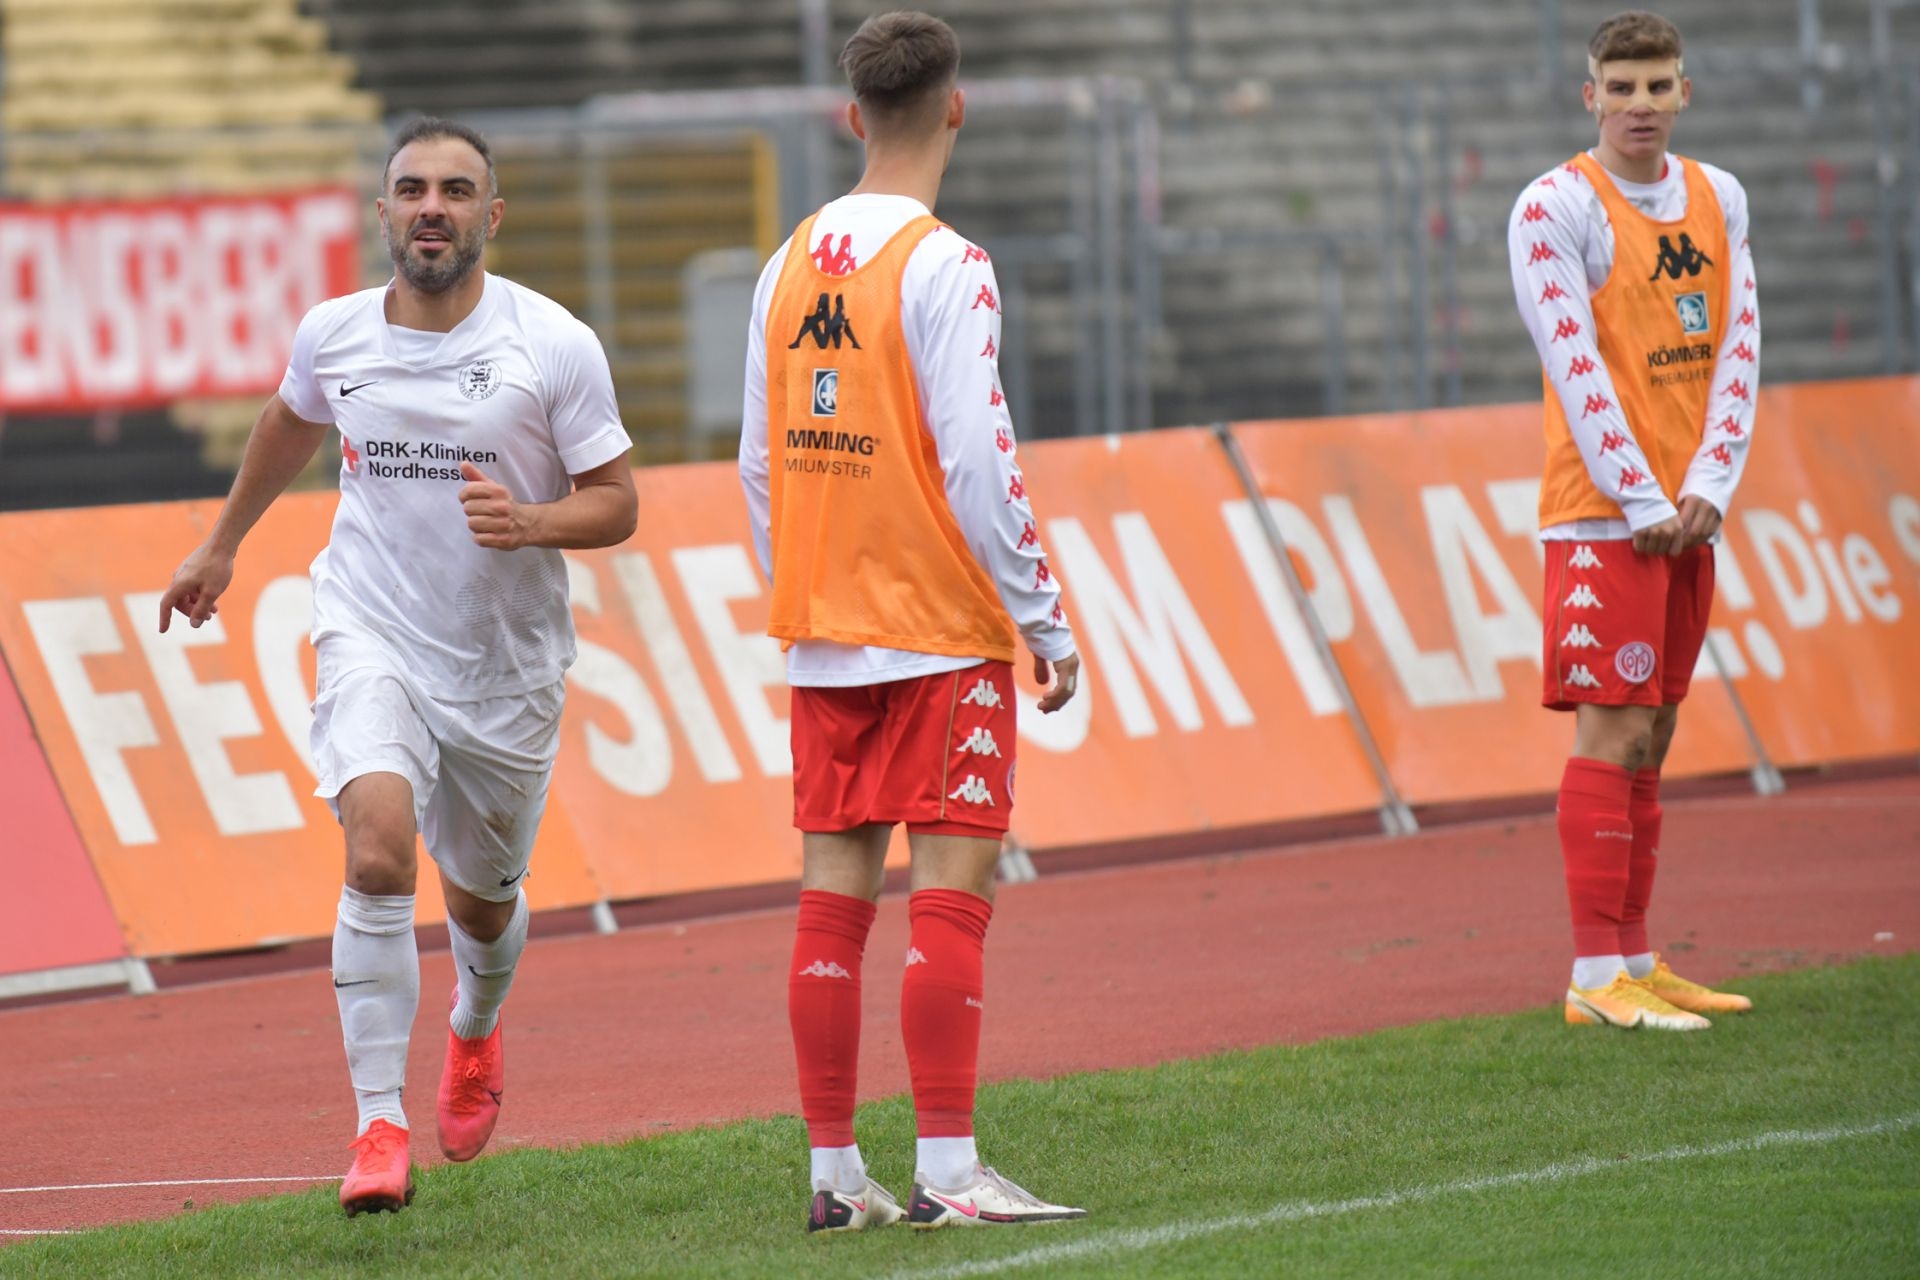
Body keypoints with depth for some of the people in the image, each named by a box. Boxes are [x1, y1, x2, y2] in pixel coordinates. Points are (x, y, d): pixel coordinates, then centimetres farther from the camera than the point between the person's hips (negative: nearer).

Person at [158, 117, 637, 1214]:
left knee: (483, 898, 17)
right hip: (374, 638, 0)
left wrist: (529, 522, -27)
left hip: (508, 661, 0)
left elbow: (616, 502, -6)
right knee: (379, 855, -24)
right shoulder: (333, 335, -3)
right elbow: (290, 425, 20)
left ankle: (476, 1029, 54)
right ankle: (381, 1127, -20)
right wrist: (222, 546, 31)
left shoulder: (556, 345, -12)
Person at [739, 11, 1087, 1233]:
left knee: (835, 891, 7)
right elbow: (977, 462, -16)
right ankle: (948, 1171, -9)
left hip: (824, 634, 6)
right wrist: (1047, 621, -9)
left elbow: (760, 462, 11)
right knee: (953, 888, -5)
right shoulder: (943, 266, -12)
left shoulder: (792, 264, 8)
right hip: (941, 630, -6)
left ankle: (836, 1172, 8)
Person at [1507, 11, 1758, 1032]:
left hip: (1687, 511, 6)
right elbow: (1577, 368, -13)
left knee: (1652, 734, 9)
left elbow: (1735, 351, 8)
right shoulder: (1557, 207, -8)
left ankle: (1635, 960, 14)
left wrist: (1708, 491, -4)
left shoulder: (1716, 199, 12)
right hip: (1604, 514, -6)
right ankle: (1596, 977, -10)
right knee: (1611, 735, -9)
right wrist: (1642, 504, -16)